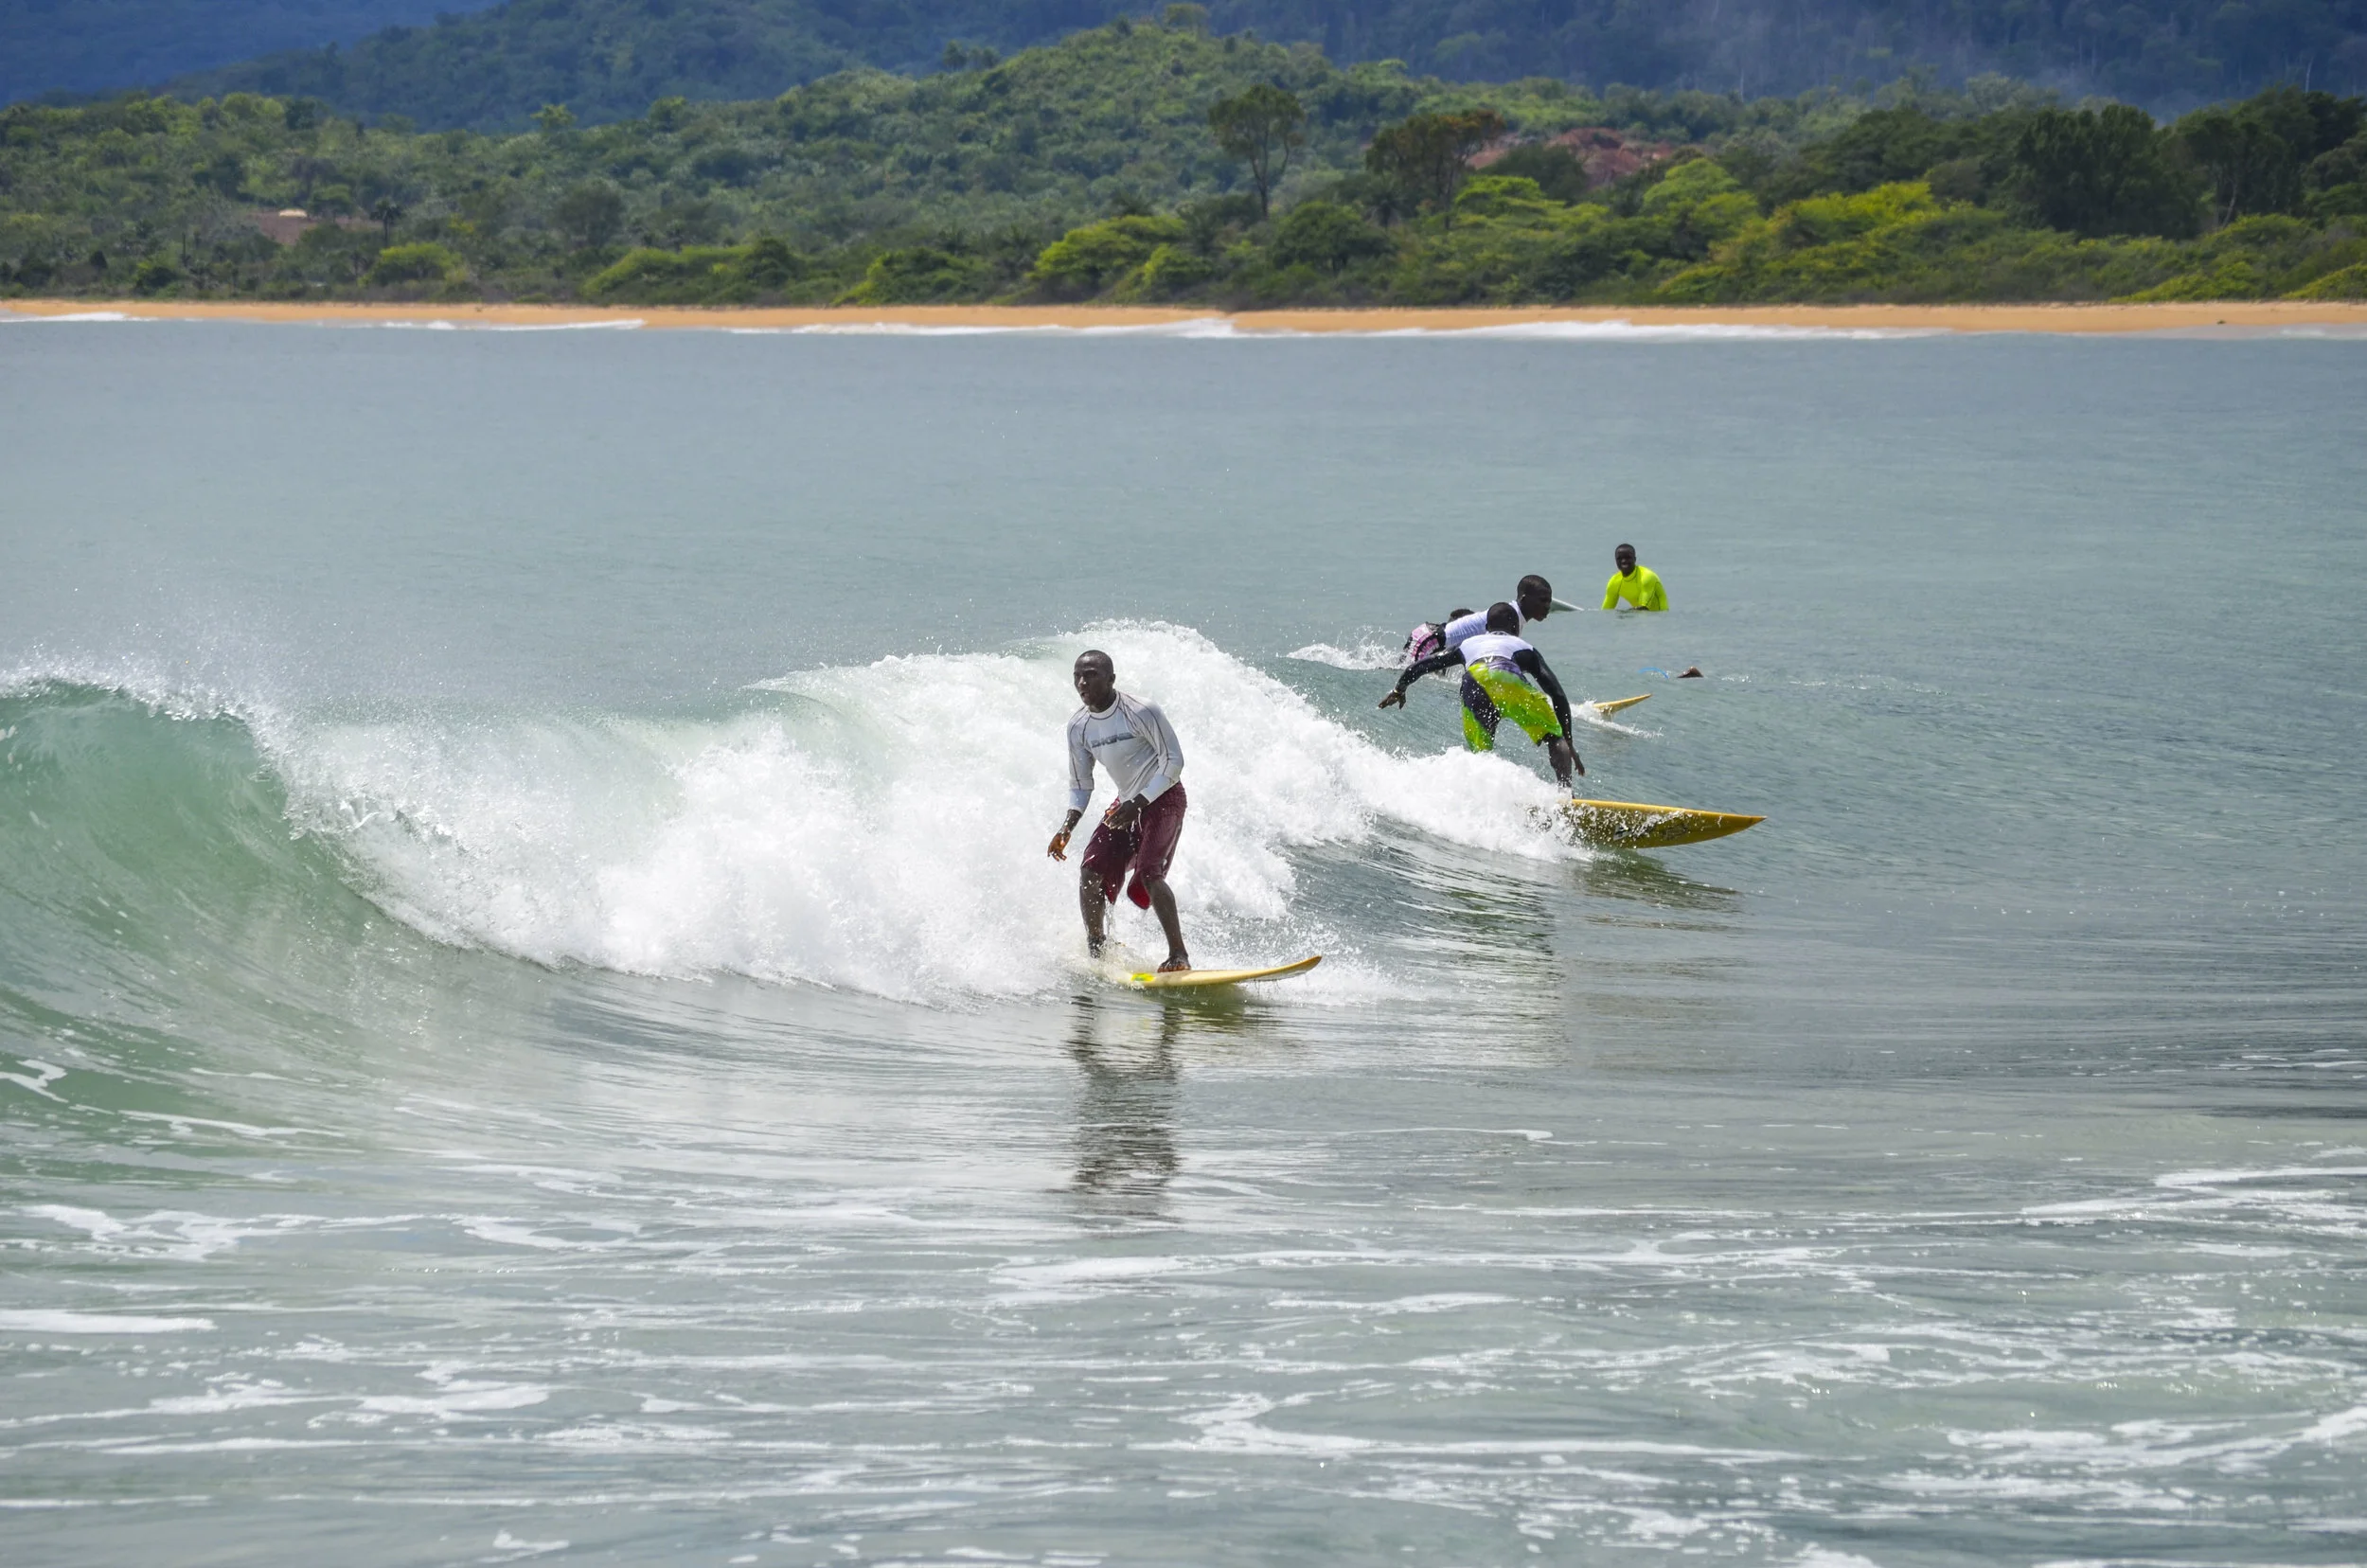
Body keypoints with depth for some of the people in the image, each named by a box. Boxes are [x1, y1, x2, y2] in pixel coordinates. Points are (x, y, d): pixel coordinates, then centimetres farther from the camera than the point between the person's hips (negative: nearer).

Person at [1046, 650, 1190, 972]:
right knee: (1091, 871, -8)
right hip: (1127, 803, 7)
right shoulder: (1078, 727, 0)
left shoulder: (1141, 712, -19)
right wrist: (1068, 827, -6)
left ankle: (1179, 955, -20)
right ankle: (1094, 951, 8)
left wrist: (1138, 803, -23)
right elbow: (1080, 785, 10)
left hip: (1163, 798, -7)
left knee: (1148, 872, -24)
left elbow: (1173, 761, -15)